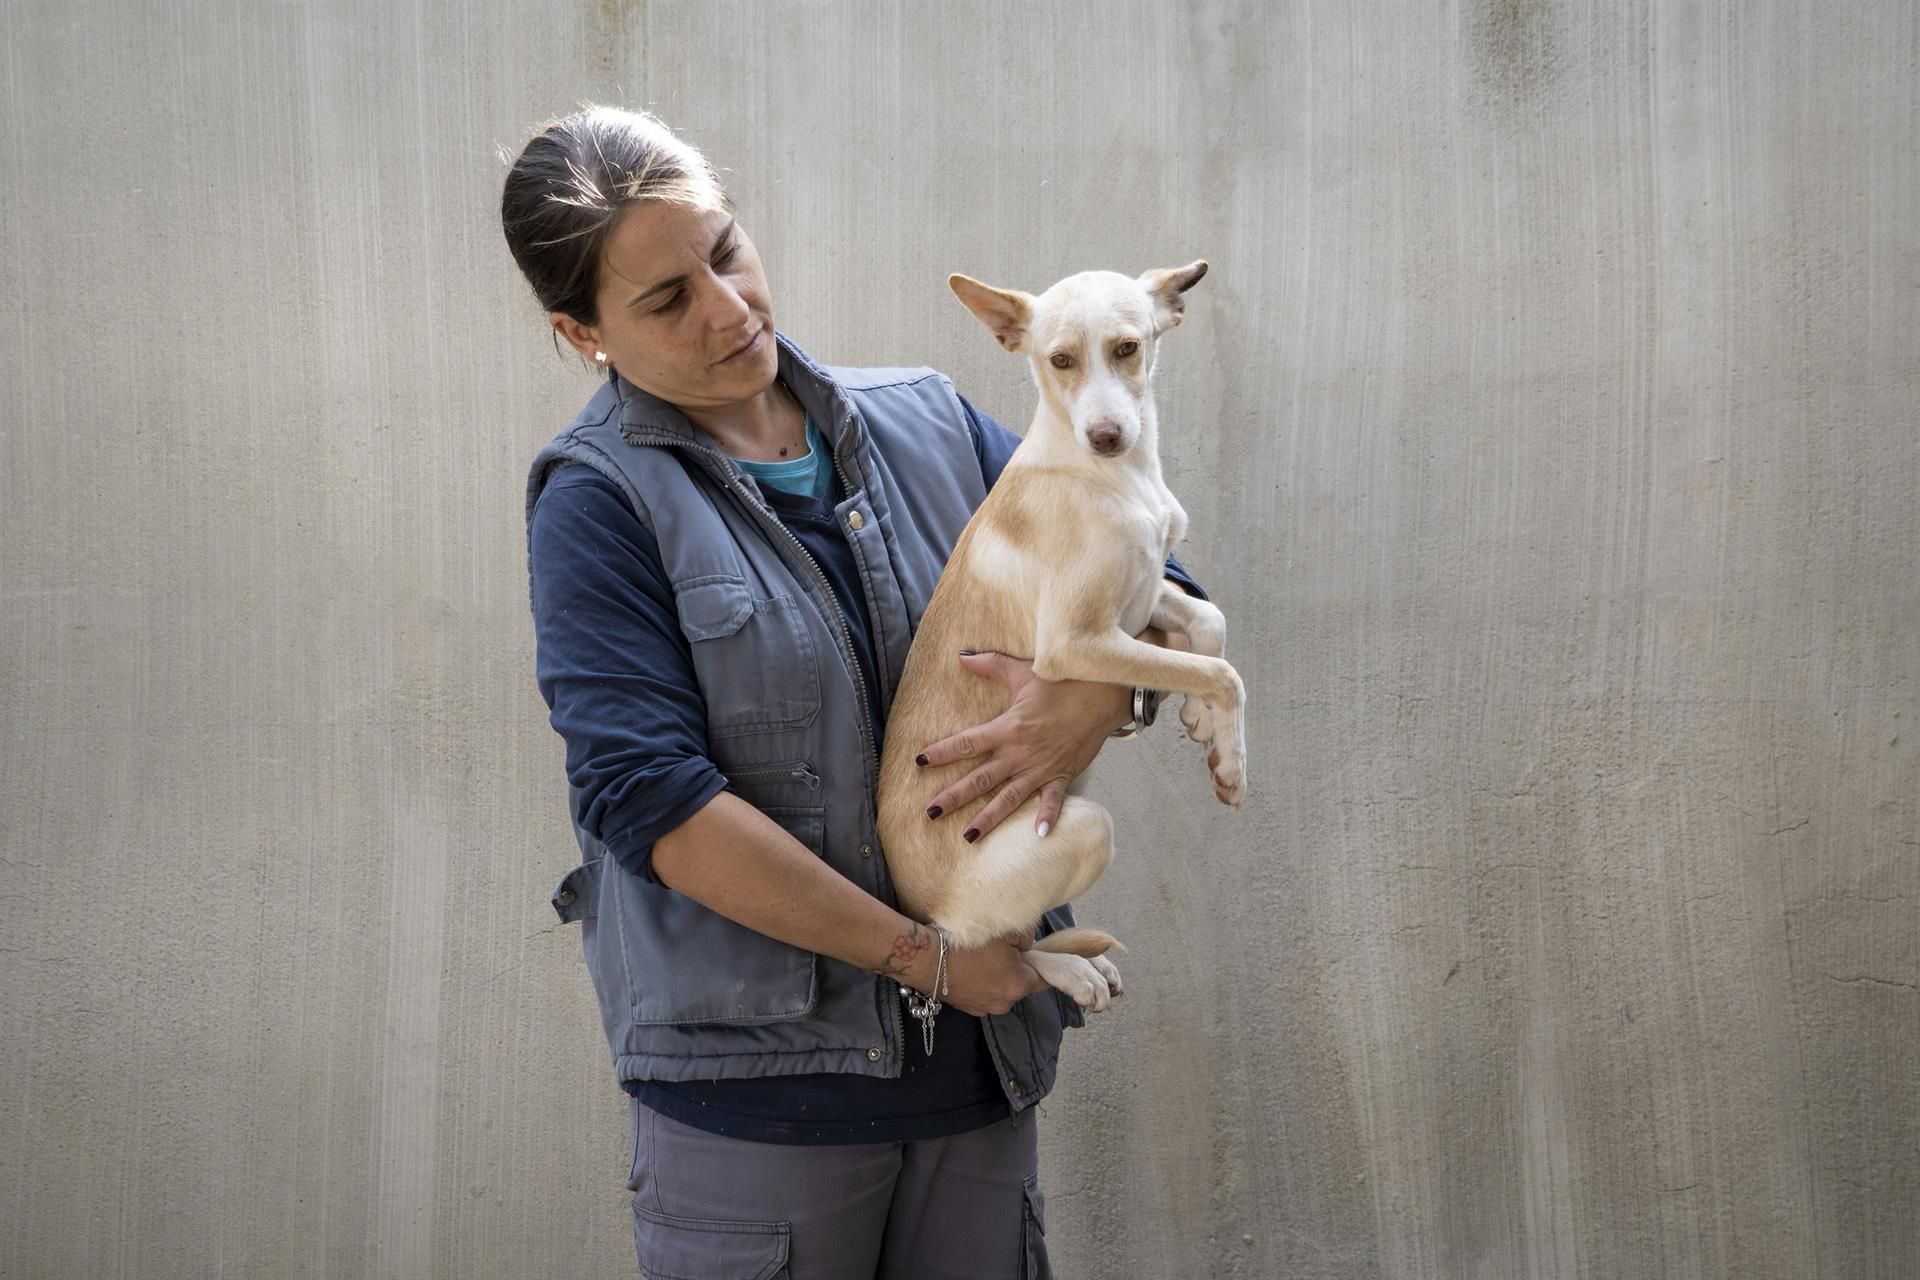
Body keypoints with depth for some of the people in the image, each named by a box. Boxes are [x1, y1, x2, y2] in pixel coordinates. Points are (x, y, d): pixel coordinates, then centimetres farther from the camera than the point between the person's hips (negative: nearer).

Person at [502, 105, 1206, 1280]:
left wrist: (1093, 704, -13)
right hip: (754, 1084, -4)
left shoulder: (927, 422, 6)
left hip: (980, 1058, 4)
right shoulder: (599, 502, -7)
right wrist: (921, 954, -14)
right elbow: (649, 799, -16)